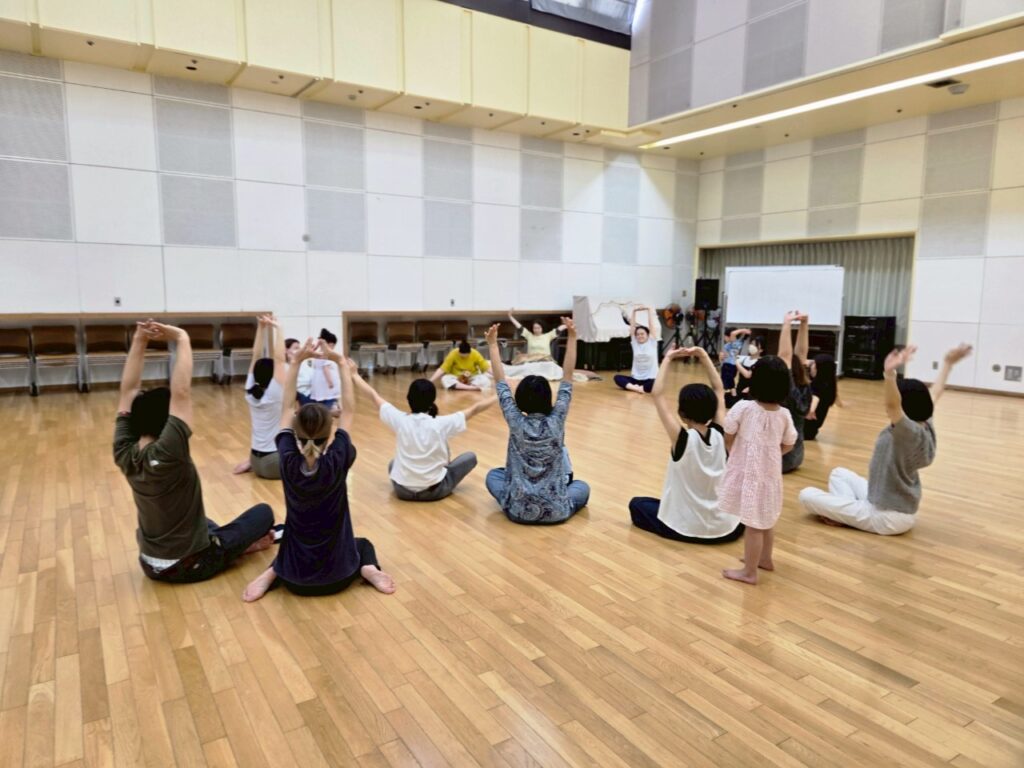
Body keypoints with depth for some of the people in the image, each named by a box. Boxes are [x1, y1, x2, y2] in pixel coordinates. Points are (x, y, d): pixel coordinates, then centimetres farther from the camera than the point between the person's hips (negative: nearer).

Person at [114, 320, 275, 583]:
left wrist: (139, 341, -11)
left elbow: (129, 391, -6)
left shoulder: (124, 454, -11)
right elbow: (181, 393, -33)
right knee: (264, 512, 7)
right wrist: (182, 340, -24)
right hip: (191, 565, -6)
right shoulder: (167, 454, -29)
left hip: (151, 564, 7)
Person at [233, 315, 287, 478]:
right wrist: (276, 329, -14)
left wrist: (261, 328, 1)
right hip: (275, 462, -5)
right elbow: (279, 359, -18)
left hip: (257, 461, 5)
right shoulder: (274, 394, -17)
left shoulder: (250, 392, 0)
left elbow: (256, 356, 4)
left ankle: (251, 463, 16)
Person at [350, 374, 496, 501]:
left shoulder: (399, 420, -13)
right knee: (470, 457, 15)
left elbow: (373, 396, 1)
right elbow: (474, 409, -8)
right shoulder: (442, 424, -18)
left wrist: (354, 376, 15)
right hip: (434, 491, -3)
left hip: (402, 490, 3)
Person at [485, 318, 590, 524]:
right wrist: (572, 338, -8)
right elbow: (567, 378, -6)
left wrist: (492, 344, 2)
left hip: (518, 511, 0)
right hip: (556, 512, 1)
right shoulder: (556, 421, -10)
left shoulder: (515, 422, -9)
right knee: (583, 487, 32)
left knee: (493, 474, 29)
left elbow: (501, 382, -2)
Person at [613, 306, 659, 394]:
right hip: (636, 378, 3)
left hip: (650, 378, -3)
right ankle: (636, 388, -36)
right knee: (617, 378, -21)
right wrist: (634, 312, -2)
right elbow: (632, 326, 2)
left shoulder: (652, 342, 1)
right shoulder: (634, 343, 7)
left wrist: (649, 310, -4)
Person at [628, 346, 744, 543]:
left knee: (637, 504, 18)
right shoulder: (720, 435, -9)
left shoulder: (683, 439, -22)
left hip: (687, 529, -4)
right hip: (727, 529, 4)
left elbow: (657, 394, -16)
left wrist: (667, 359, -9)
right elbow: (719, 390, 4)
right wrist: (703, 356, 2)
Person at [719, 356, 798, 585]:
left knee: (753, 524, 1)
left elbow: (728, 438, -5)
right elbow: (788, 445, 9)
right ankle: (765, 558, 41)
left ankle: (749, 572, 11)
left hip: (748, 473, -5)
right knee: (766, 520, 22)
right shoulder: (784, 414, -3)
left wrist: (735, 455, 14)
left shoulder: (743, 408, -16)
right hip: (770, 472, 5)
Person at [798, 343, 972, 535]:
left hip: (888, 517, -9)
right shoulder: (926, 426, -3)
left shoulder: (910, 432, -28)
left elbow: (892, 405, -48)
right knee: (839, 473, 26)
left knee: (807, 495, -11)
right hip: (903, 511, 10)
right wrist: (948, 363, 24)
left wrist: (889, 373, -64)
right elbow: (934, 393, 14)